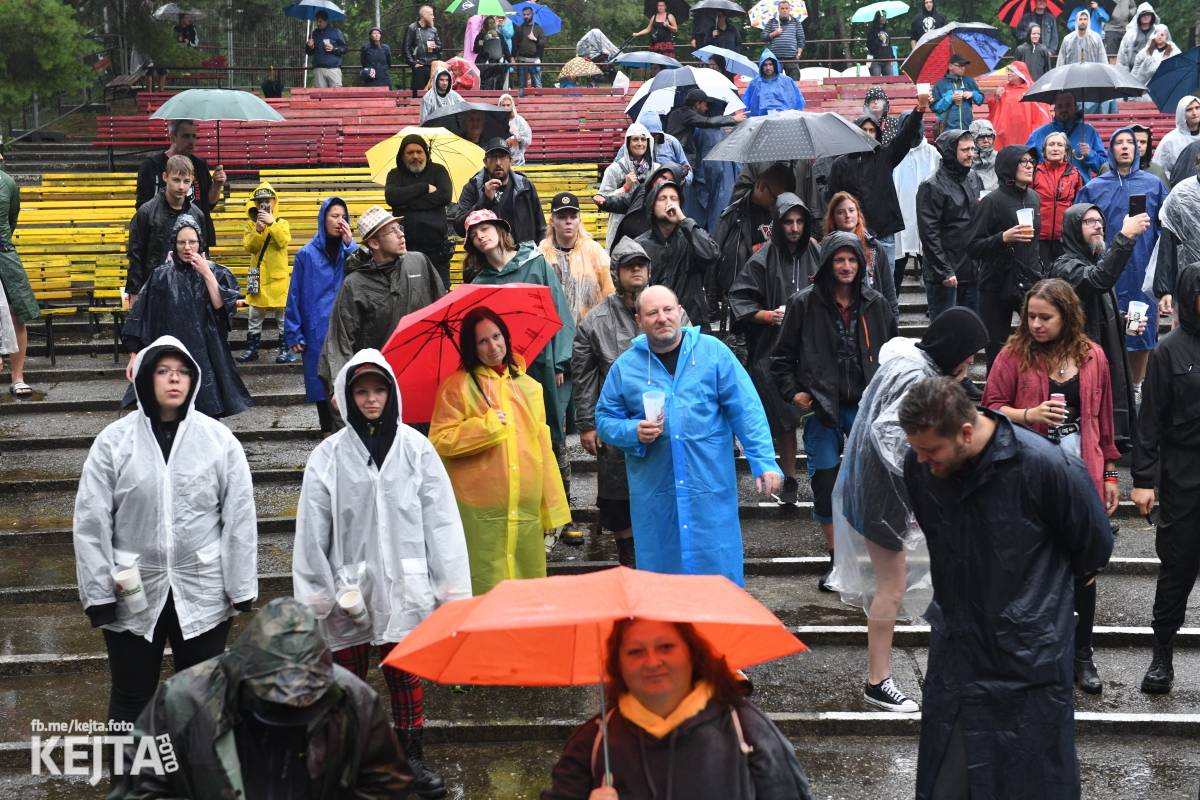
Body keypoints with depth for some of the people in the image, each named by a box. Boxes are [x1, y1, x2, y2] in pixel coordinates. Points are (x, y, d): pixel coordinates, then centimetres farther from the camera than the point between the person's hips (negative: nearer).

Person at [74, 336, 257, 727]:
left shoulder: (219, 439, -5)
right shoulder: (114, 441, -6)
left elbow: (240, 518, -2)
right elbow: (90, 522, -4)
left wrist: (241, 588, -3)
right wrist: (98, 592, -6)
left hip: (204, 594, 0)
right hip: (133, 595, 0)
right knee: (130, 699, 14)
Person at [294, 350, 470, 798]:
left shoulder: (416, 449, -1)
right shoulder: (328, 457, -3)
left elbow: (442, 523, -1)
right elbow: (311, 533, 0)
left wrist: (451, 589, -2)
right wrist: (315, 595, 0)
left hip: (405, 588, 0)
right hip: (348, 590, 0)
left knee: (405, 676, 10)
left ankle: (413, 760, 23)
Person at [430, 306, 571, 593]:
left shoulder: (528, 386, 13)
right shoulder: (457, 387, -1)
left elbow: (542, 446, 12)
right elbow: (440, 441, -6)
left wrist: (553, 505, 10)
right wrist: (487, 426, -12)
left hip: (528, 510, 4)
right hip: (481, 513, -4)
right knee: (488, 593, -2)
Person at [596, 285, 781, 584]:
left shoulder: (713, 352, 1)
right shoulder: (625, 366, 6)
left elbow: (746, 411, -2)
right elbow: (605, 419, 11)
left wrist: (764, 462, -9)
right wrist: (634, 432, -10)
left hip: (711, 490, -1)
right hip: (654, 495, 2)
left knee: (720, 574, 1)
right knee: (660, 572, 7)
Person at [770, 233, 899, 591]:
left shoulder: (874, 303, 5)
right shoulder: (804, 303, -2)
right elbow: (783, 356, 4)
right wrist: (793, 391, -6)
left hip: (866, 407, 1)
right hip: (822, 409, -1)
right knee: (826, 485, 3)